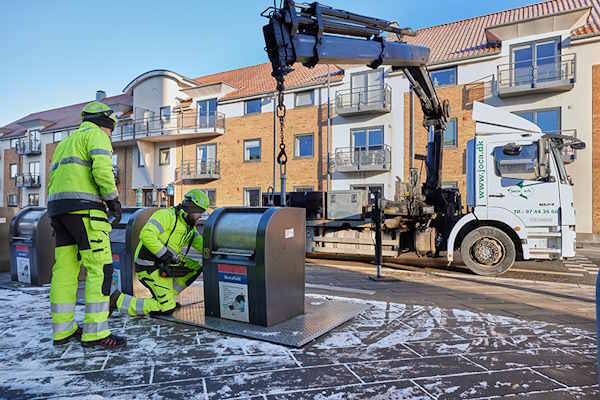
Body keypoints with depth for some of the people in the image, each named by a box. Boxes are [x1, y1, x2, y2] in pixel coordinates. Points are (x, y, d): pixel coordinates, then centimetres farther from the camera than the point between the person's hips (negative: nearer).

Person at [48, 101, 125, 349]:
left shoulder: (65, 142, 29)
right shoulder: (96, 135, 3)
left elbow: (54, 181, 22)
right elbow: (102, 167, -17)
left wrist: (58, 217, 22)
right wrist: (113, 199, -11)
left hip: (57, 207, 9)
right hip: (84, 207, -9)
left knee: (65, 268, 9)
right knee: (101, 268, -9)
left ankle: (62, 329, 14)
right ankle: (95, 332, -10)